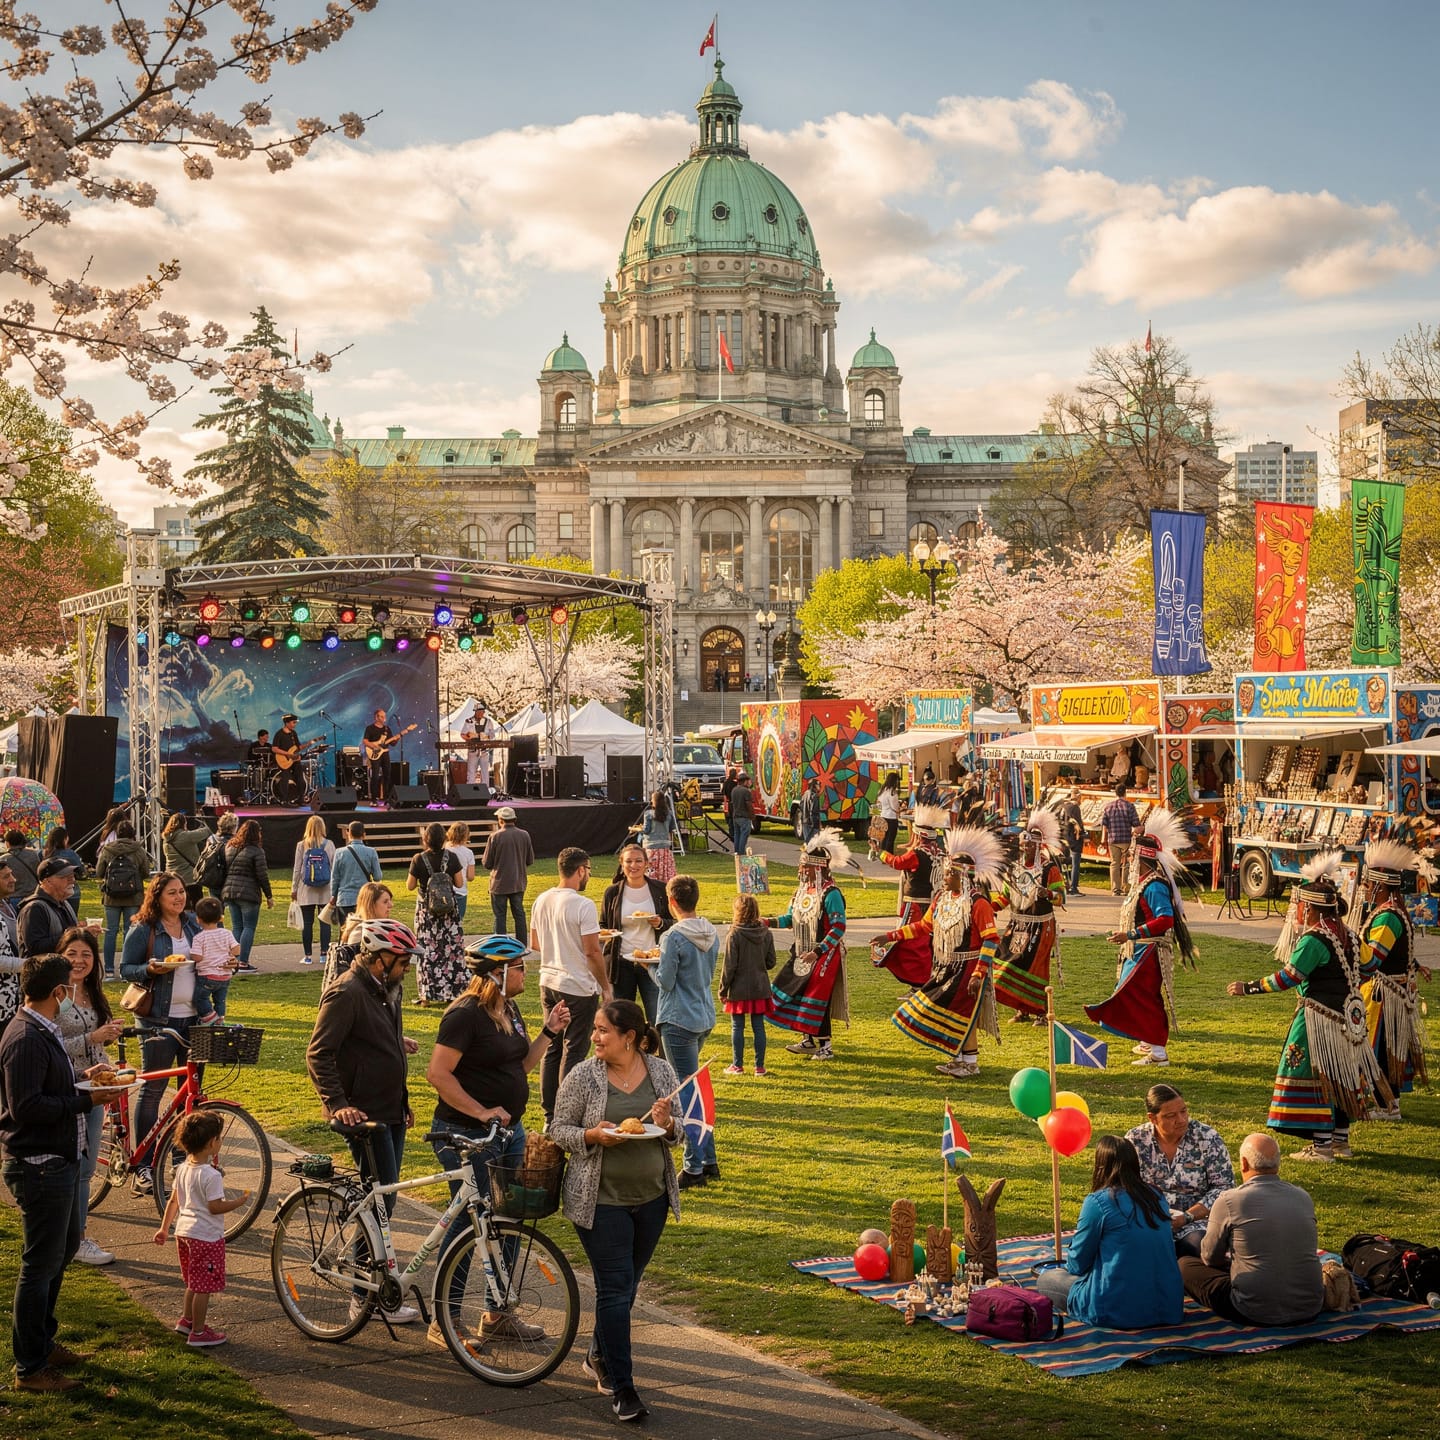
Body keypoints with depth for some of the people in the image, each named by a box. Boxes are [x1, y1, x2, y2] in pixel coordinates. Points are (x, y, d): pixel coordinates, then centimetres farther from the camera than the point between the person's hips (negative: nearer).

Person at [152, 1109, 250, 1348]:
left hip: (184, 1232, 9)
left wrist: (164, 1228, 19)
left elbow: (173, 1201, 12)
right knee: (204, 1286, 1)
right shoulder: (211, 1175, -20)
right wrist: (239, 1201, -8)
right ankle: (198, 1333, 7)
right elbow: (215, 1207, -21)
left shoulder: (183, 1169, 6)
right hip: (206, 1235, -9)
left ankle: (186, 1320, 36)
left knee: (194, 1283, 25)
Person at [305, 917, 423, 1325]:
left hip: (391, 1112, 9)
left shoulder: (387, 989, 12)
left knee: (381, 1202, 12)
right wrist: (337, 1104, -27)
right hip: (364, 1115, -9)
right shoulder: (346, 993, -17)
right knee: (379, 1203, -7)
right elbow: (318, 1054, -20)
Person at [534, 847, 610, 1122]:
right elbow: (592, 951, -17)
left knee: (552, 1048, 14)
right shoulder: (583, 906, -18)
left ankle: (550, 1115, 20)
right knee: (573, 1052, 0)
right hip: (578, 987, -7)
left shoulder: (542, 901, 5)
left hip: (549, 983, 7)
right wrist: (605, 986, -6)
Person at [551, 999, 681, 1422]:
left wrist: (667, 1125, -15)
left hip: (652, 1197, 4)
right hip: (601, 1201, -4)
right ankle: (621, 1387, 2)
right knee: (614, 1289, -5)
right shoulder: (582, 1077, -9)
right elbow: (558, 1130, -3)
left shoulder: (662, 1072, 1)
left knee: (626, 1285, 17)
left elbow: (677, 1133, 8)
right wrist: (592, 1136, -21)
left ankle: (600, 1357, 38)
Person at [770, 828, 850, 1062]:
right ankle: (808, 1040, 25)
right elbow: (791, 919, 13)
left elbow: (839, 928, -22)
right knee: (797, 993, 11)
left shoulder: (830, 894, -18)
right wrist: (768, 922, -4)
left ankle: (825, 1047, 4)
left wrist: (817, 951, -27)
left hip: (824, 955, -8)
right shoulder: (802, 890, 7)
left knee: (816, 998, -6)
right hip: (802, 954, 8)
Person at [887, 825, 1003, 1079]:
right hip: (946, 968, 8)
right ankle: (958, 1058, 27)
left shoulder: (978, 903, -18)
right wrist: (891, 936, 12)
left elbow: (991, 939, -20)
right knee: (946, 1014, 13)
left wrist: (979, 973, -24)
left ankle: (971, 1063, 9)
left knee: (962, 1016, -4)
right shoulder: (942, 899, 6)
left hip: (968, 970, -8)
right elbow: (923, 925, 17)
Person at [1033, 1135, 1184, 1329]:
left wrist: (1066, 1267, 23)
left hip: (1119, 1312, -7)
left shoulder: (1097, 1201, -11)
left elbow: (1078, 1263, -2)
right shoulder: (1155, 1198, 7)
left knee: (1045, 1279, 14)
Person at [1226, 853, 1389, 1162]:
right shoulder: (1344, 934, 8)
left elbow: (1287, 978, -21)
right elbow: (1369, 967, 18)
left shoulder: (1313, 940, -18)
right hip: (1346, 1016, 9)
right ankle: (1341, 1140, 24)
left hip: (1319, 1018, -9)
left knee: (1314, 1078, -4)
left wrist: (1248, 987, -15)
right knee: (1338, 1077, 17)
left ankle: (1321, 1146, -4)